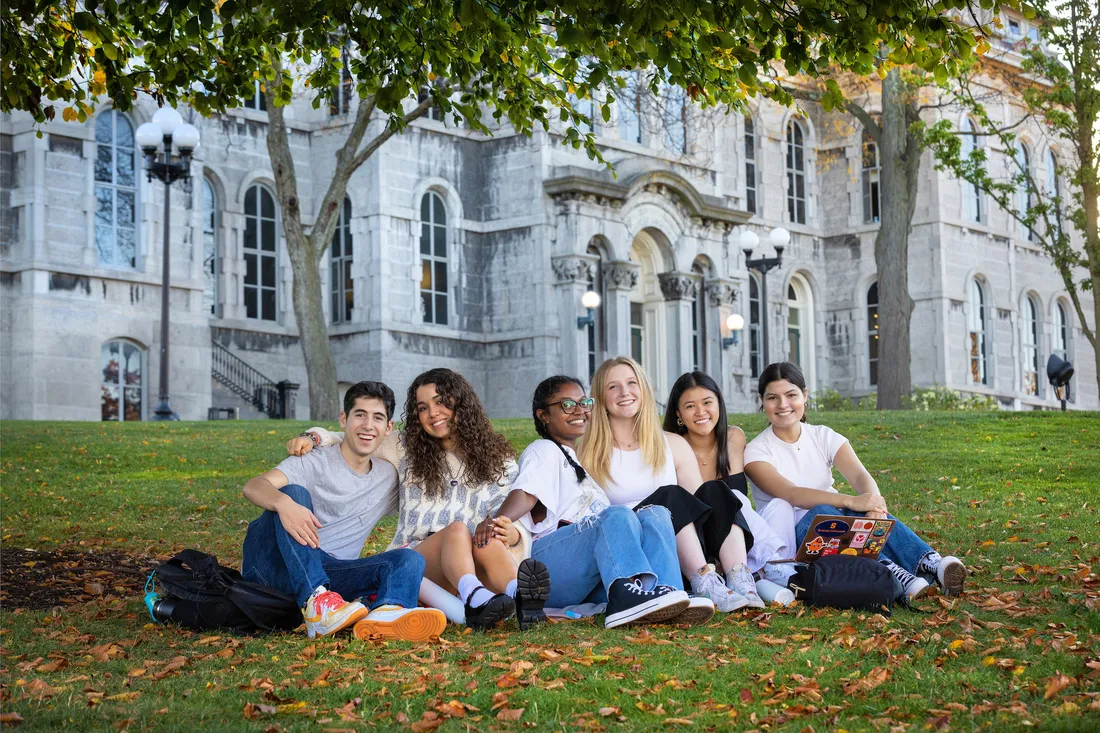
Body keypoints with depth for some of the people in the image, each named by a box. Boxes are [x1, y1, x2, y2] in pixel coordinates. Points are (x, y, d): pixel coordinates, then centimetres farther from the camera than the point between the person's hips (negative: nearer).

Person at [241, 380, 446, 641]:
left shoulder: (388, 478, 18)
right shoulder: (316, 462, 0)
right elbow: (253, 486, -17)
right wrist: (283, 502, -41)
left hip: (327, 573, 4)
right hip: (272, 559, -4)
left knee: (409, 559, -20)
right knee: (294, 492, -29)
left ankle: (387, 612, -58)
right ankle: (315, 602, -46)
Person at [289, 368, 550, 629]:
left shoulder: (499, 461, 18)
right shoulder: (406, 451, 21)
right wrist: (312, 437, 5)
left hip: (476, 568, 0)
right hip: (413, 557, 0)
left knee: (490, 543, -36)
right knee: (457, 529, -34)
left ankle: (520, 593, -69)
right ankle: (475, 598, -66)